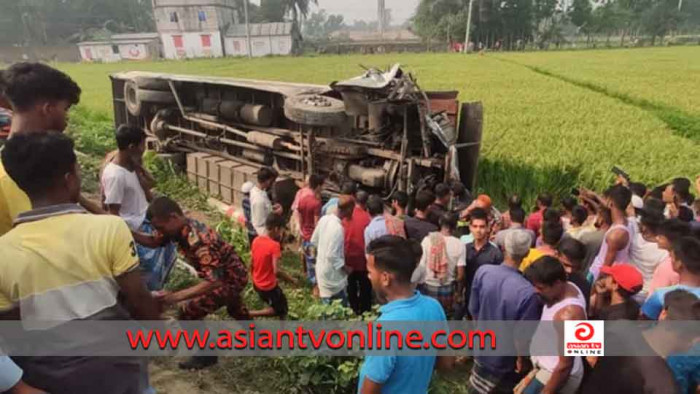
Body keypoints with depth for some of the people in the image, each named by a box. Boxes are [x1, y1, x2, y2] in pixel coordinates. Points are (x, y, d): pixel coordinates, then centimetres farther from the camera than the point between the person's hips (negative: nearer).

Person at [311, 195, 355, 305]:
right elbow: (332, 256, -28)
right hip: (332, 275, -8)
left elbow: (314, 241, 7)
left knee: (327, 305, 25)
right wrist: (346, 268, -14)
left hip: (322, 269, 8)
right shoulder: (338, 229, -30)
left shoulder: (324, 219, -5)